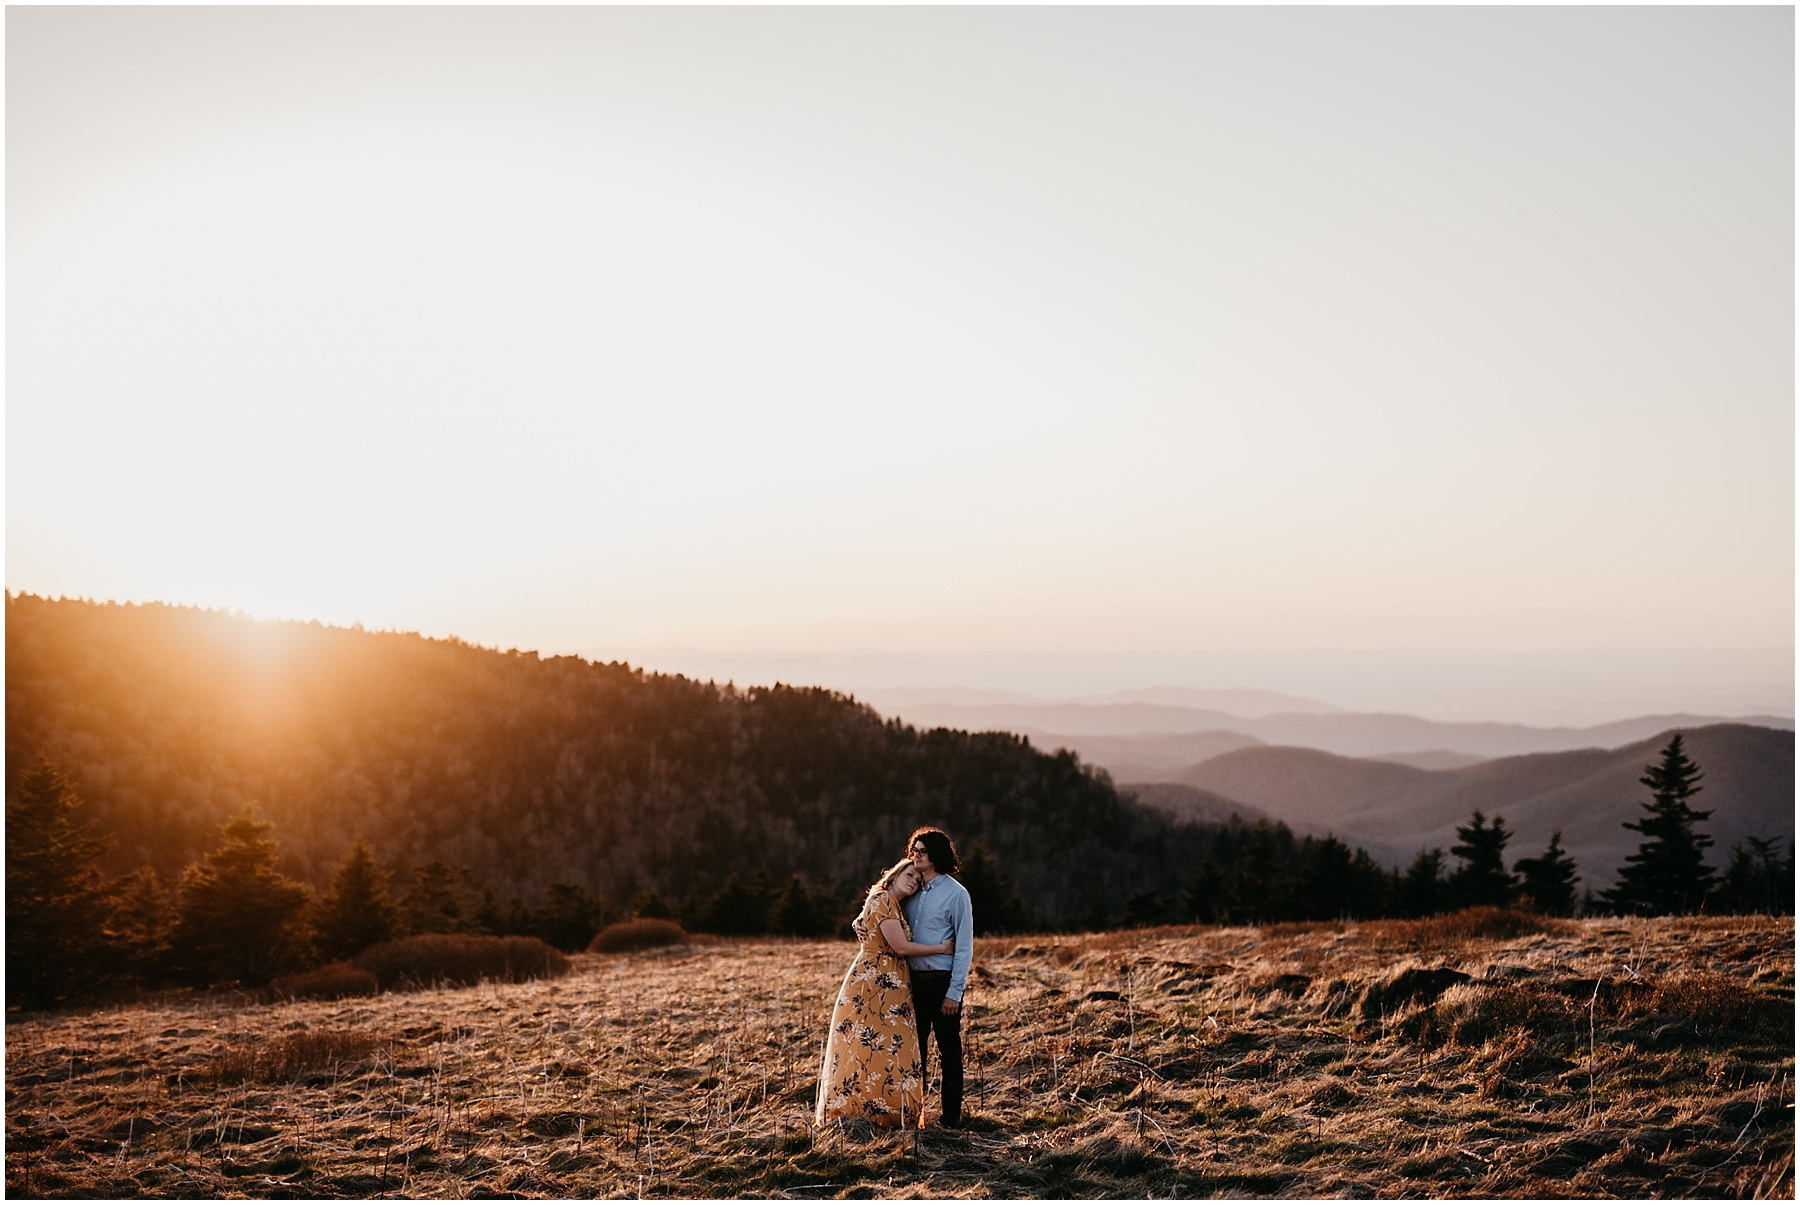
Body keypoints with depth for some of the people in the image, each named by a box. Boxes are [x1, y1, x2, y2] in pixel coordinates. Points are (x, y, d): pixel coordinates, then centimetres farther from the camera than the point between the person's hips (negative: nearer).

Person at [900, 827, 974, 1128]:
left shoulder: (955, 893, -7)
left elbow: (965, 946, -9)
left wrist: (954, 992, -14)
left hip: (943, 981, -6)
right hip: (914, 979, 6)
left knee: (948, 1051, 3)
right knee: (914, 1048, 11)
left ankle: (950, 1117, 11)